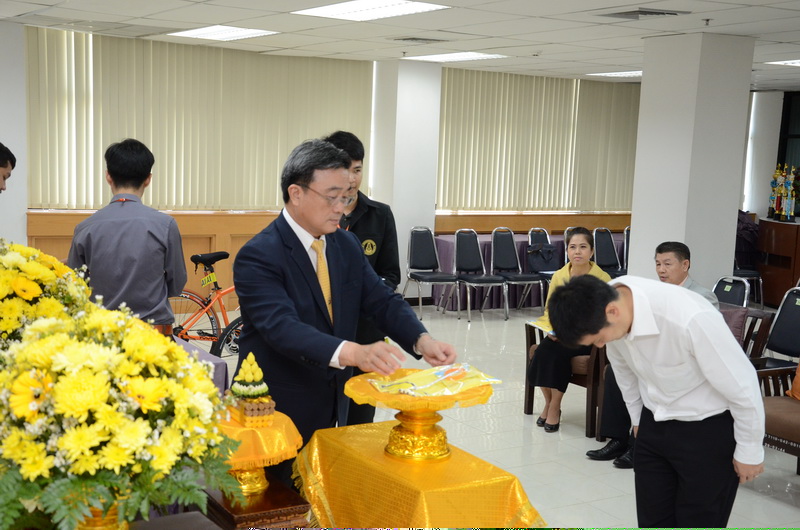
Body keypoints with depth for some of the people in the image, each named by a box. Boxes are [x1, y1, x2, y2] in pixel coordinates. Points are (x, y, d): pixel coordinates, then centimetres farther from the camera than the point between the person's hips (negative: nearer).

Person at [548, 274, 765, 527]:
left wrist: (750, 452, -9)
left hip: (708, 430, -5)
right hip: (654, 424, 6)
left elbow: (743, 386, -21)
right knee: (652, 520, 10)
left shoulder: (690, 319, -35)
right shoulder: (605, 307, -15)